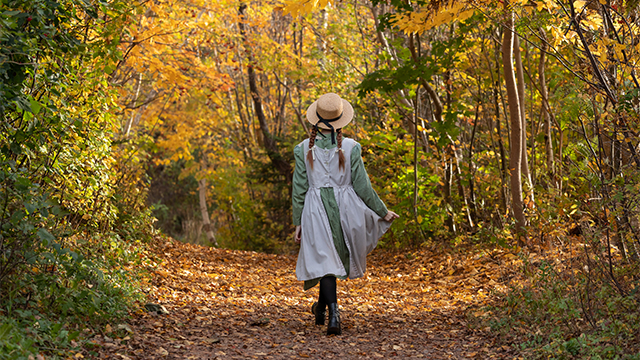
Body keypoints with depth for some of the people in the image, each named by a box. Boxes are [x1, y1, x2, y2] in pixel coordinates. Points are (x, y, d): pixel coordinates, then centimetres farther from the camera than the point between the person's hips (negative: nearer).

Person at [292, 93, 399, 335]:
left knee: (324, 261, 3)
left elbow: (299, 188, -2)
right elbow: (362, 186, -5)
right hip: (345, 207, 1)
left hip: (316, 209, -1)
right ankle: (322, 306, 34)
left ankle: (333, 313, -14)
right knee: (337, 257, 21)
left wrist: (297, 222, 6)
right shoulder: (350, 147, -8)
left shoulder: (304, 148, -5)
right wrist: (383, 212, 7)